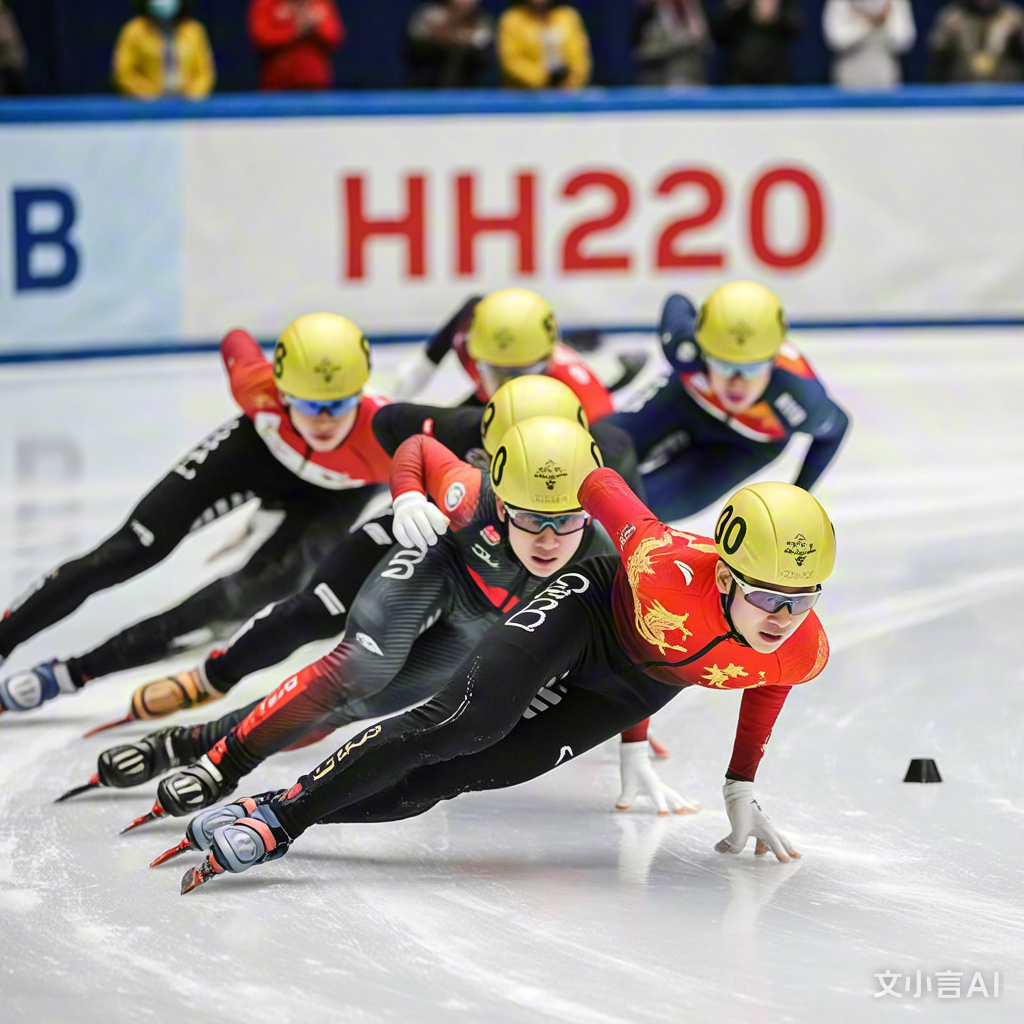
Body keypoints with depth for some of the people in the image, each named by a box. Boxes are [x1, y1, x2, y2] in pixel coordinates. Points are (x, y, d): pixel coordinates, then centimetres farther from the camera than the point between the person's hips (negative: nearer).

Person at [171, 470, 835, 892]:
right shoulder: (666, 570, -41)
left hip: (639, 685, 3)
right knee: (465, 723, -26)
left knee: (462, 776, -4)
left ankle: (278, 826, 1)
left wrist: (742, 789, 6)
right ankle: (277, 812, -17)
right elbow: (602, 488, -22)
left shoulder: (804, 652, -28)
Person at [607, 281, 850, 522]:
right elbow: (677, 303, -16)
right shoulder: (685, 343, -42)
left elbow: (835, 426, -18)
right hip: (687, 400, 1)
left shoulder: (800, 397, -44)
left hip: (746, 446, -1)